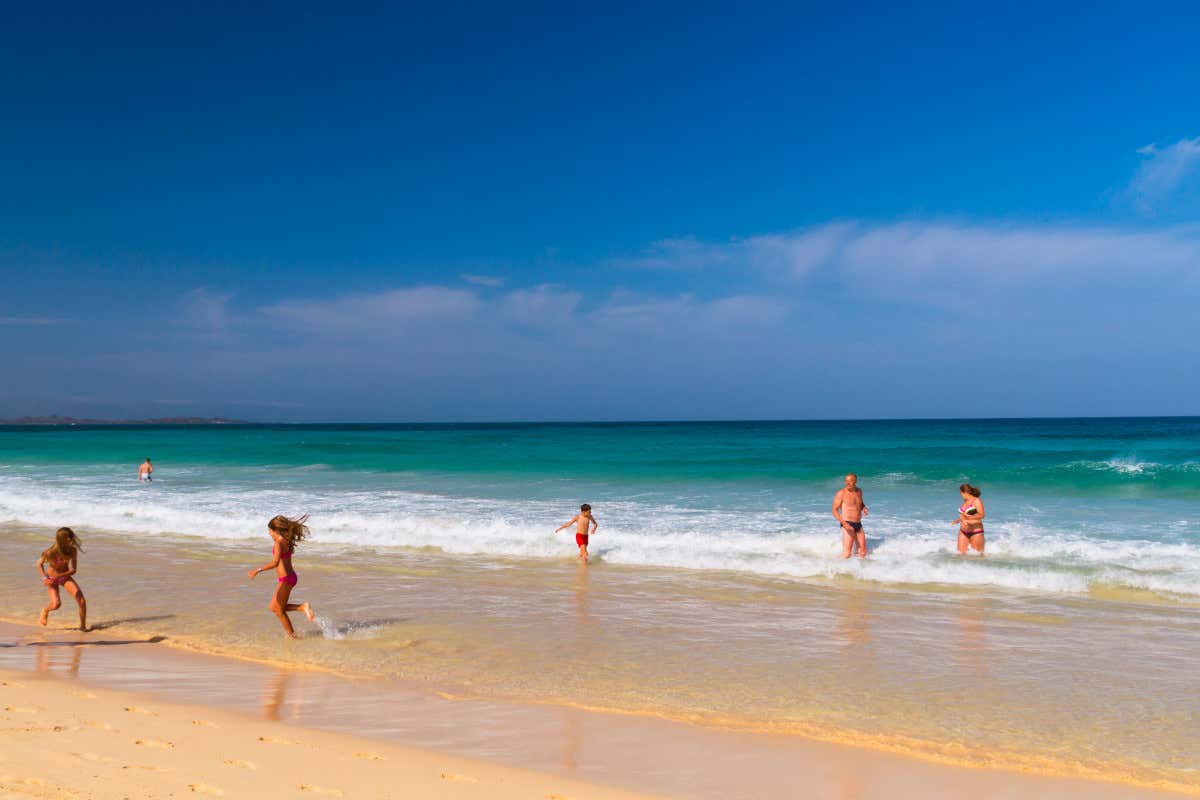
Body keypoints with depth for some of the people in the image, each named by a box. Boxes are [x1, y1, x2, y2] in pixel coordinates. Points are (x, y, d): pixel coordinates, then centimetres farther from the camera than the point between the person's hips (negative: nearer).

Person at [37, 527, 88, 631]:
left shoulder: (72, 550, -19)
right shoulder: (50, 552, -23)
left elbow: (74, 570, -15)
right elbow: (40, 564, -5)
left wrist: (58, 576, -26)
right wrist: (44, 578, -16)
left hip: (65, 577, 2)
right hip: (51, 579, -2)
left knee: (79, 595, -23)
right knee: (56, 604, -20)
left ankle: (83, 625, -11)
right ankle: (45, 611, 20)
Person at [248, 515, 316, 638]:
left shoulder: (279, 543, -19)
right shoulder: (286, 541, 7)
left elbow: (275, 563, -30)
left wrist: (257, 570, -27)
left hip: (286, 579, -9)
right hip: (289, 576, 9)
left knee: (279, 610, 6)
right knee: (273, 607, 17)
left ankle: (292, 635, 13)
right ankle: (303, 607, 8)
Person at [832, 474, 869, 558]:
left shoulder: (859, 491, 10)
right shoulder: (841, 493, -8)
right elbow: (834, 510, -9)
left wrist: (864, 507, 4)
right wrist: (843, 523, -23)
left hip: (858, 524, 6)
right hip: (847, 524, -6)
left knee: (863, 552, 7)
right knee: (847, 554, -14)